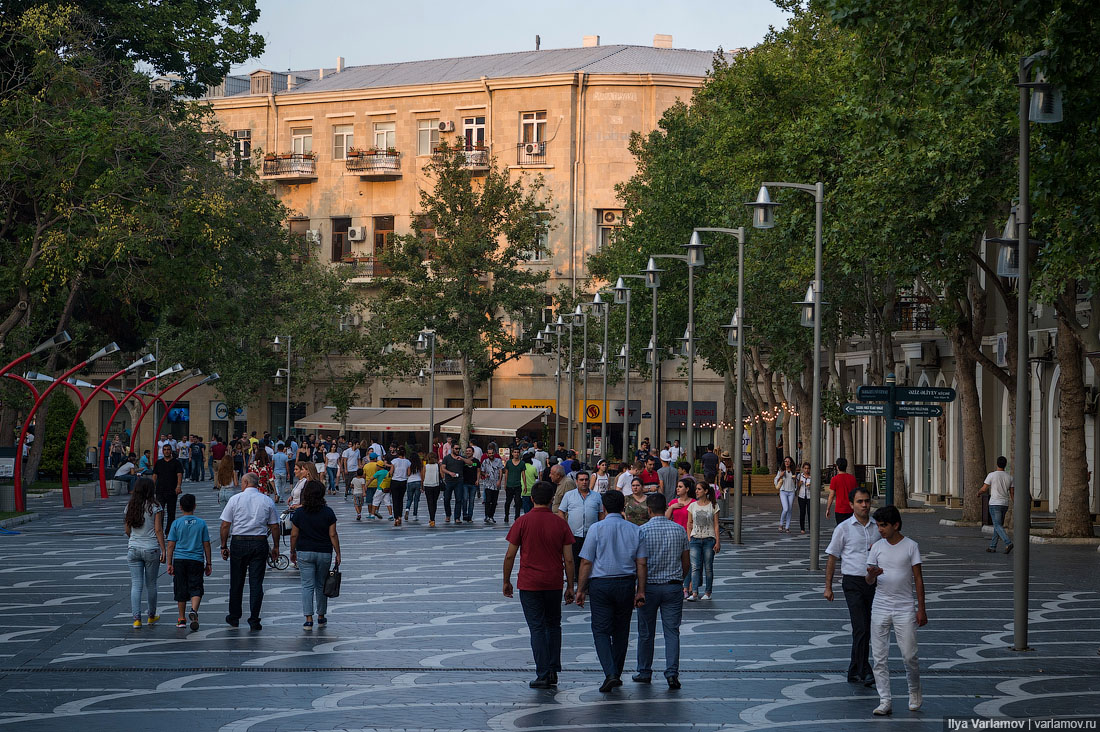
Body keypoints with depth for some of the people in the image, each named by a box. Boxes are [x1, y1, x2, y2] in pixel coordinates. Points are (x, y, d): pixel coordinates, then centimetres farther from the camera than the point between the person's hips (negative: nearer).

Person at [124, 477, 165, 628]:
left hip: (133, 548, 3)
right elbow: (158, 530, -11)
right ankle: (151, 616, 25)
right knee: (151, 584, 11)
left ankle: (136, 618, -7)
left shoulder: (130, 507, 4)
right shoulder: (155, 507, -9)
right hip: (151, 549, -3)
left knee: (136, 584, 2)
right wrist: (163, 549, -7)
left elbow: (127, 530, 10)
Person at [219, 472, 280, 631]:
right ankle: (254, 620, -1)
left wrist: (224, 546, 5)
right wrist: (276, 547, 14)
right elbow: (274, 526, 5)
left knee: (236, 582, 11)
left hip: (239, 542, -1)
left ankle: (234, 617, 22)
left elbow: (225, 525, -2)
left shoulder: (235, 499, -1)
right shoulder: (267, 501, 4)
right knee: (256, 582, 2)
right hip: (260, 543, 1)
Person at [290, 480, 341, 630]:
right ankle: (321, 616, 26)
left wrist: (292, 552, 12)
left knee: (307, 586, 1)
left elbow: (294, 535, -2)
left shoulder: (299, 513, -6)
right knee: (321, 585, 15)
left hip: (304, 552, 0)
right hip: (324, 553, 0)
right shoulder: (328, 513, -7)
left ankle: (308, 619, -9)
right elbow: (333, 535, -6)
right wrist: (338, 554, 2)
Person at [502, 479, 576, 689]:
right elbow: (569, 559, -1)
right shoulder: (560, 524, -1)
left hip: (529, 583, -2)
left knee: (537, 628, 1)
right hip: (554, 583, 2)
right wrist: (570, 587, 7)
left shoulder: (522, 522, -6)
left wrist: (506, 581, 7)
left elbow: (510, 555, -5)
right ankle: (553, 671, 14)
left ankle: (543, 675, -3)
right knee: (553, 626, 17)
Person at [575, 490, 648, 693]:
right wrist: (641, 592, 6)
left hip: (600, 584, -3)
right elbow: (641, 564, 2)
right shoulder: (635, 530, 3)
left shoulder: (597, 529, -6)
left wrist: (581, 590, 0)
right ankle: (616, 674, 21)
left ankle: (610, 674, -17)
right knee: (621, 630, 15)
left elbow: (586, 563, -7)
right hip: (626, 584, 3)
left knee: (601, 630, 0)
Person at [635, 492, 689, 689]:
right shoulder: (679, 530, 2)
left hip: (649, 586, -2)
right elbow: (686, 563, 6)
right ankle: (672, 672, -9)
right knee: (672, 631, 2)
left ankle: (644, 672, 18)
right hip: (673, 586, 2)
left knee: (646, 632, 10)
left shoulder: (642, 530, -8)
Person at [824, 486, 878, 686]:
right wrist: (828, 587, -1)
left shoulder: (877, 527, 9)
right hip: (853, 582, -4)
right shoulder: (843, 528, -1)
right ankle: (864, 671, -13)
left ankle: (854, 673, 19)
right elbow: (832, 558, 2)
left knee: (866, 630, 9)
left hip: (873, 582, 4)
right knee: (860, 628, -14)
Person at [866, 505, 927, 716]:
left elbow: (918, 579, 1)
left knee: (909, 655, -4)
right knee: (879, 657, 0)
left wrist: (921, 609, -2)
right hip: (880, 609, 3)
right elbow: (869, 581, 8)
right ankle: (885, 701, 5)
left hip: (905, 609, -3)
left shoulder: (910, 546, -2)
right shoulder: (877, 547, 5)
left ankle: (914, 690, 23)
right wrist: (872, 574, -17)